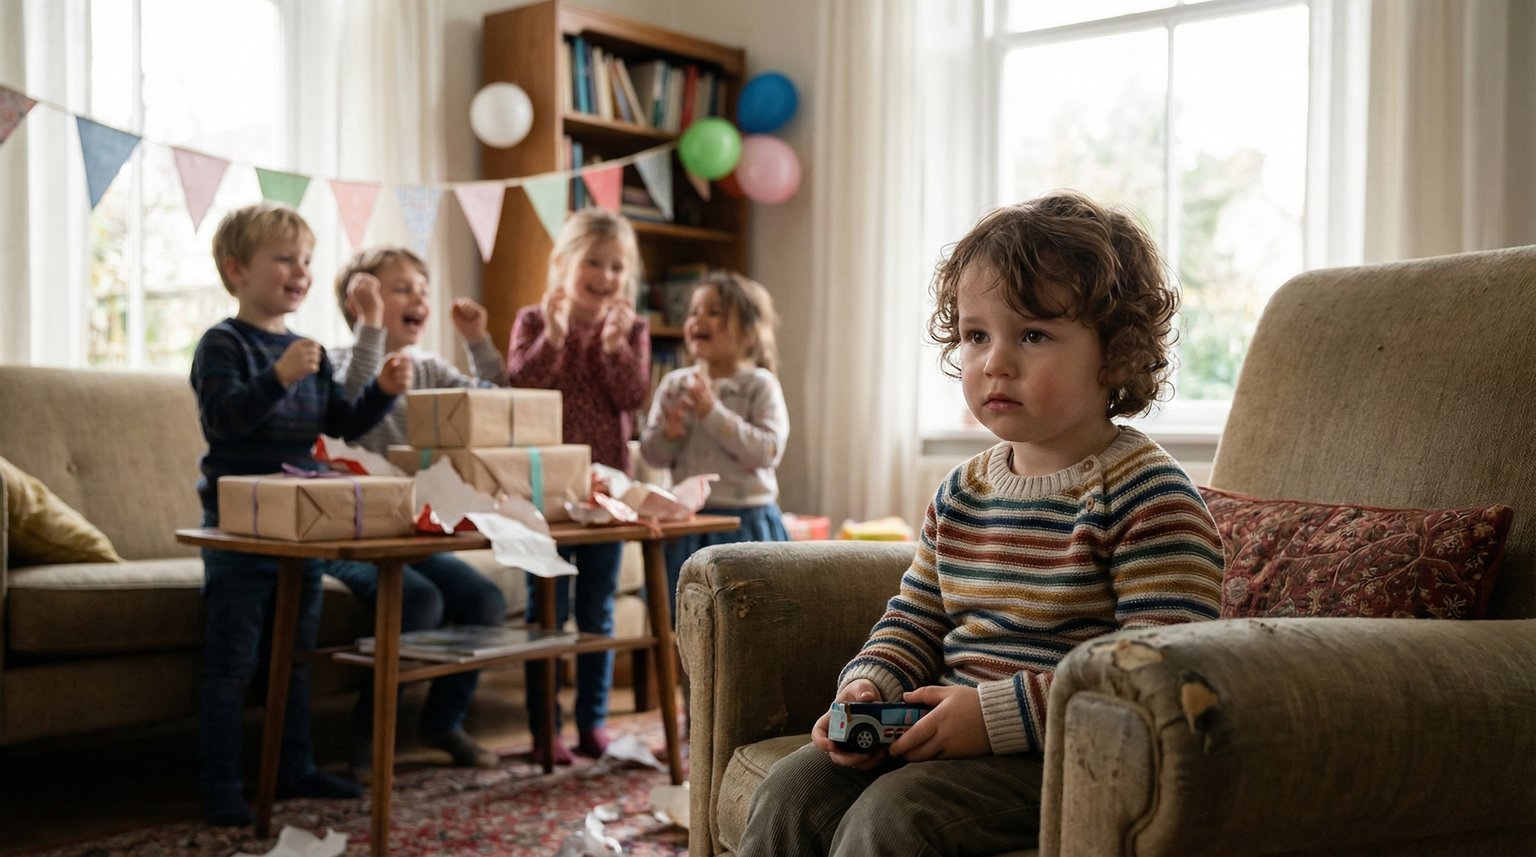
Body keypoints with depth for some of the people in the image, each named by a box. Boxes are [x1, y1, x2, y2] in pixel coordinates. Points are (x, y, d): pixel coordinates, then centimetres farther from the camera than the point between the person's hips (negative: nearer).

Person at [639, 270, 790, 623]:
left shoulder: (759, 385, -8)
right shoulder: (674, 384, 4)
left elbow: (767, 451, -19)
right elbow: (652, 454, 5)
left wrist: (714, 413, -22)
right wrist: (668, 434, -17)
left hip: (746, 520, -4)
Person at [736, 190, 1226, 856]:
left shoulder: (1145, 495, -13)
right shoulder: (961, 493, 11)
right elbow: (911, 624, 18)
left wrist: (999, 713, -24)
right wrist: (869, 686, -4)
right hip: (948, 737, 7)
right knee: (791, 793, -8)